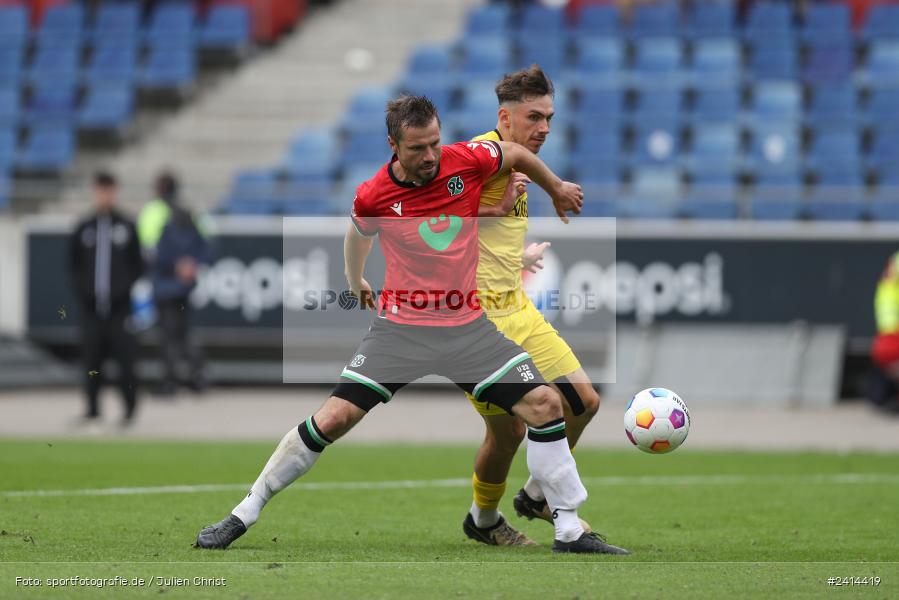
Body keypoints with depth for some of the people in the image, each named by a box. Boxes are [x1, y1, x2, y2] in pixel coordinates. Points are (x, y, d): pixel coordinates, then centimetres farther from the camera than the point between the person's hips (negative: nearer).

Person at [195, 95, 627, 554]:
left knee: (544, 404, -10)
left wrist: (556, 187, 27)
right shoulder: (372, 196, -10)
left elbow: (516, 154, 12)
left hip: (468, 324, 2)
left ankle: (569, 530, 2)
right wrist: (355, 283, 31)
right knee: (334, 418, -12)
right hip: (400, 326, -2)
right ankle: (244, 513, 1)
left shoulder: (468, 160, -10)